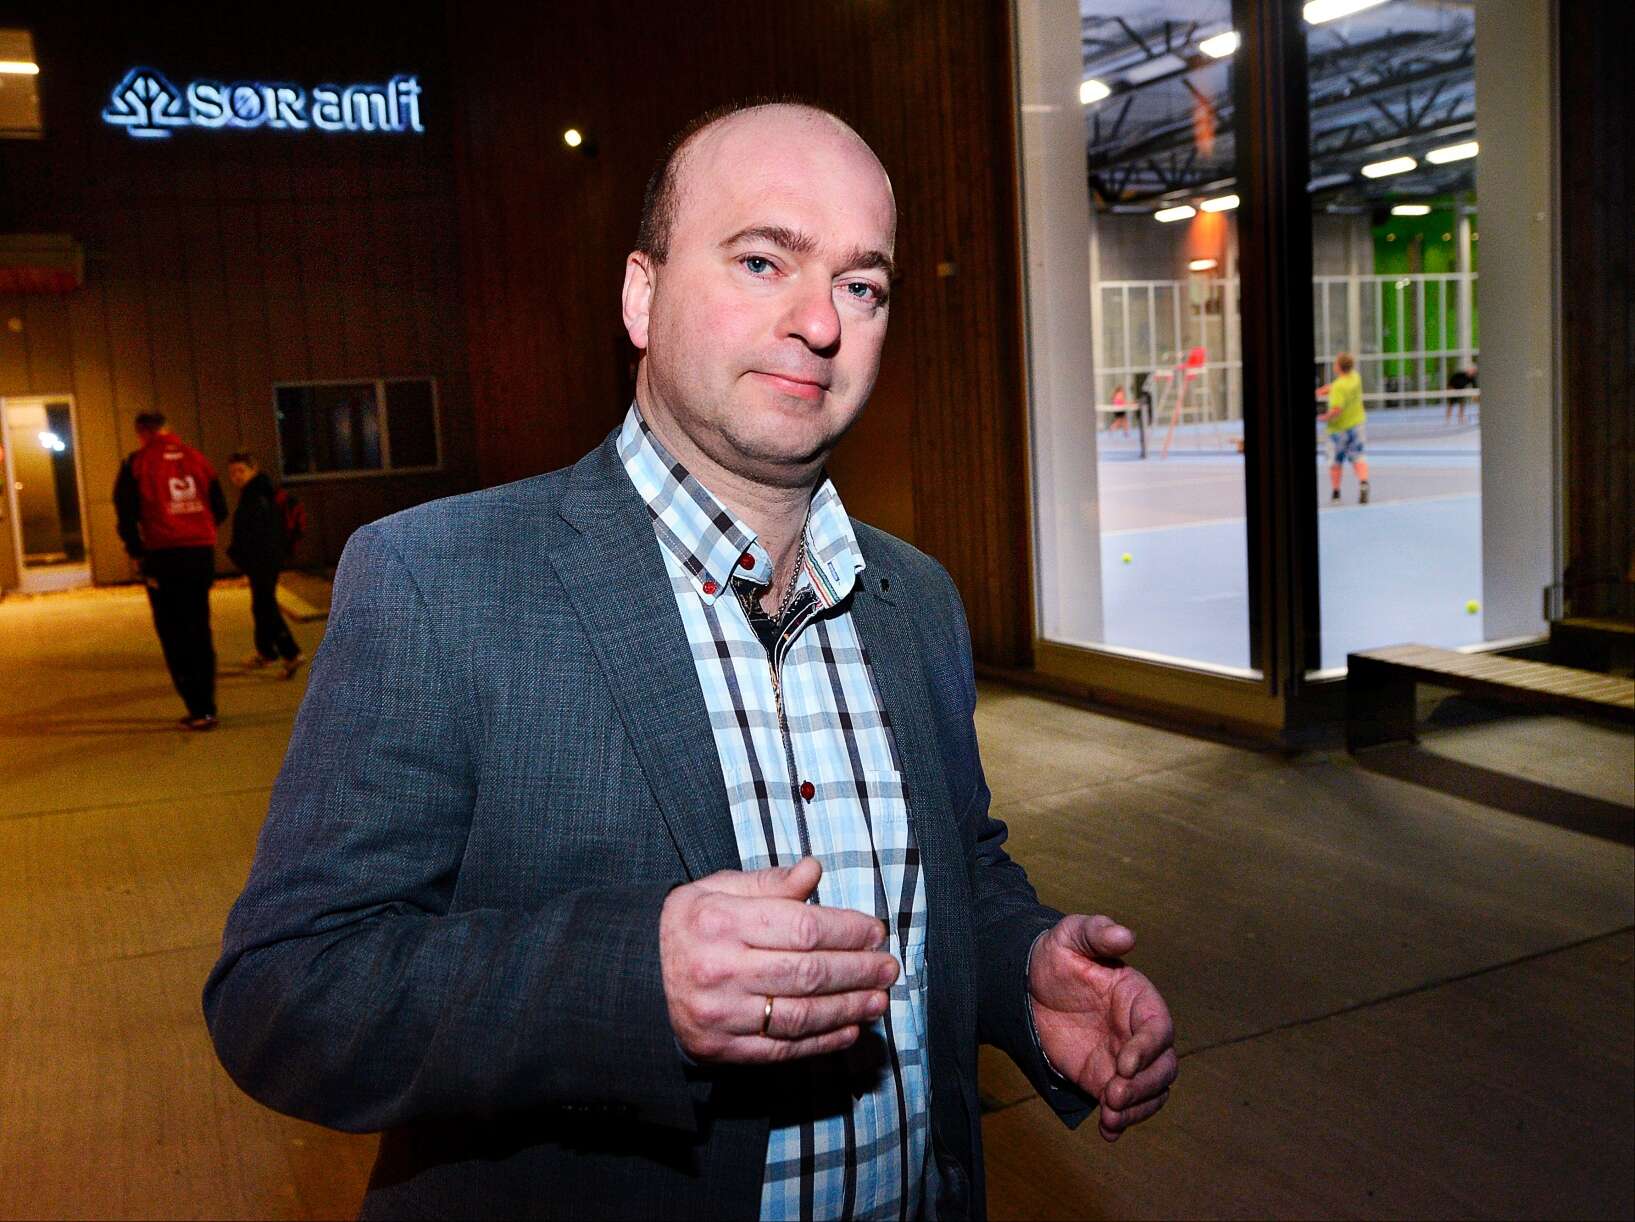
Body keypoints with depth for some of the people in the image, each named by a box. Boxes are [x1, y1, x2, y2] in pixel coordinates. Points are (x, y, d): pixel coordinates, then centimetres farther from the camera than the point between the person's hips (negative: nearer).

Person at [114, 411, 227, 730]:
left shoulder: (136, 463, -2)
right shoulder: (197, 458, 8)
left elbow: (126, 514, -4)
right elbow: (220, 510, 10)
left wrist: (136, 551, 9)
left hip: (163, 557, -4)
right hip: (202, 553, 4)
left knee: (174, 635, 3)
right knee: (200, 631, 15)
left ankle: (199, 710, -3)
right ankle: (206, 706, 16)